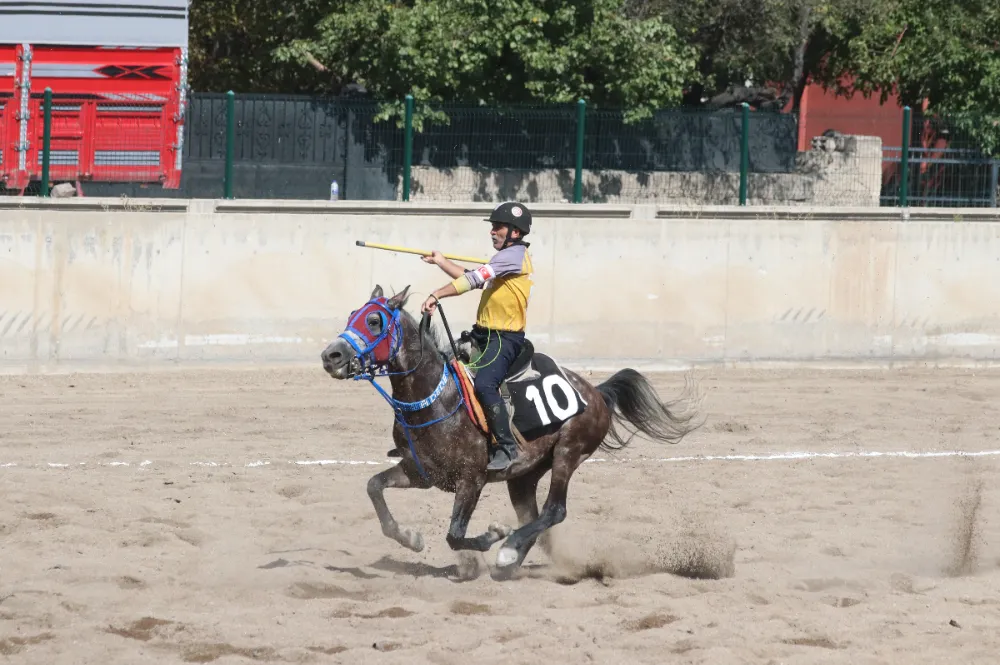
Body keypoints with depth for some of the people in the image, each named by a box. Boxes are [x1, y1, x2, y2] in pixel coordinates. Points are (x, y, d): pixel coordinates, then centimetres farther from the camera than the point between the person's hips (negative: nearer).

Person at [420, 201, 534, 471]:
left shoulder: (514, 255, -13)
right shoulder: (506, 257, 20)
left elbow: (475, 279, -22)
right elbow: (473, 278, 28)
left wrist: (437, 295, -25)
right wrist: (440, 261, 26)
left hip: (505, 337, -11)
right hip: (483, 334, 11)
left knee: (484, 384, -31)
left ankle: (507, 447, -27)